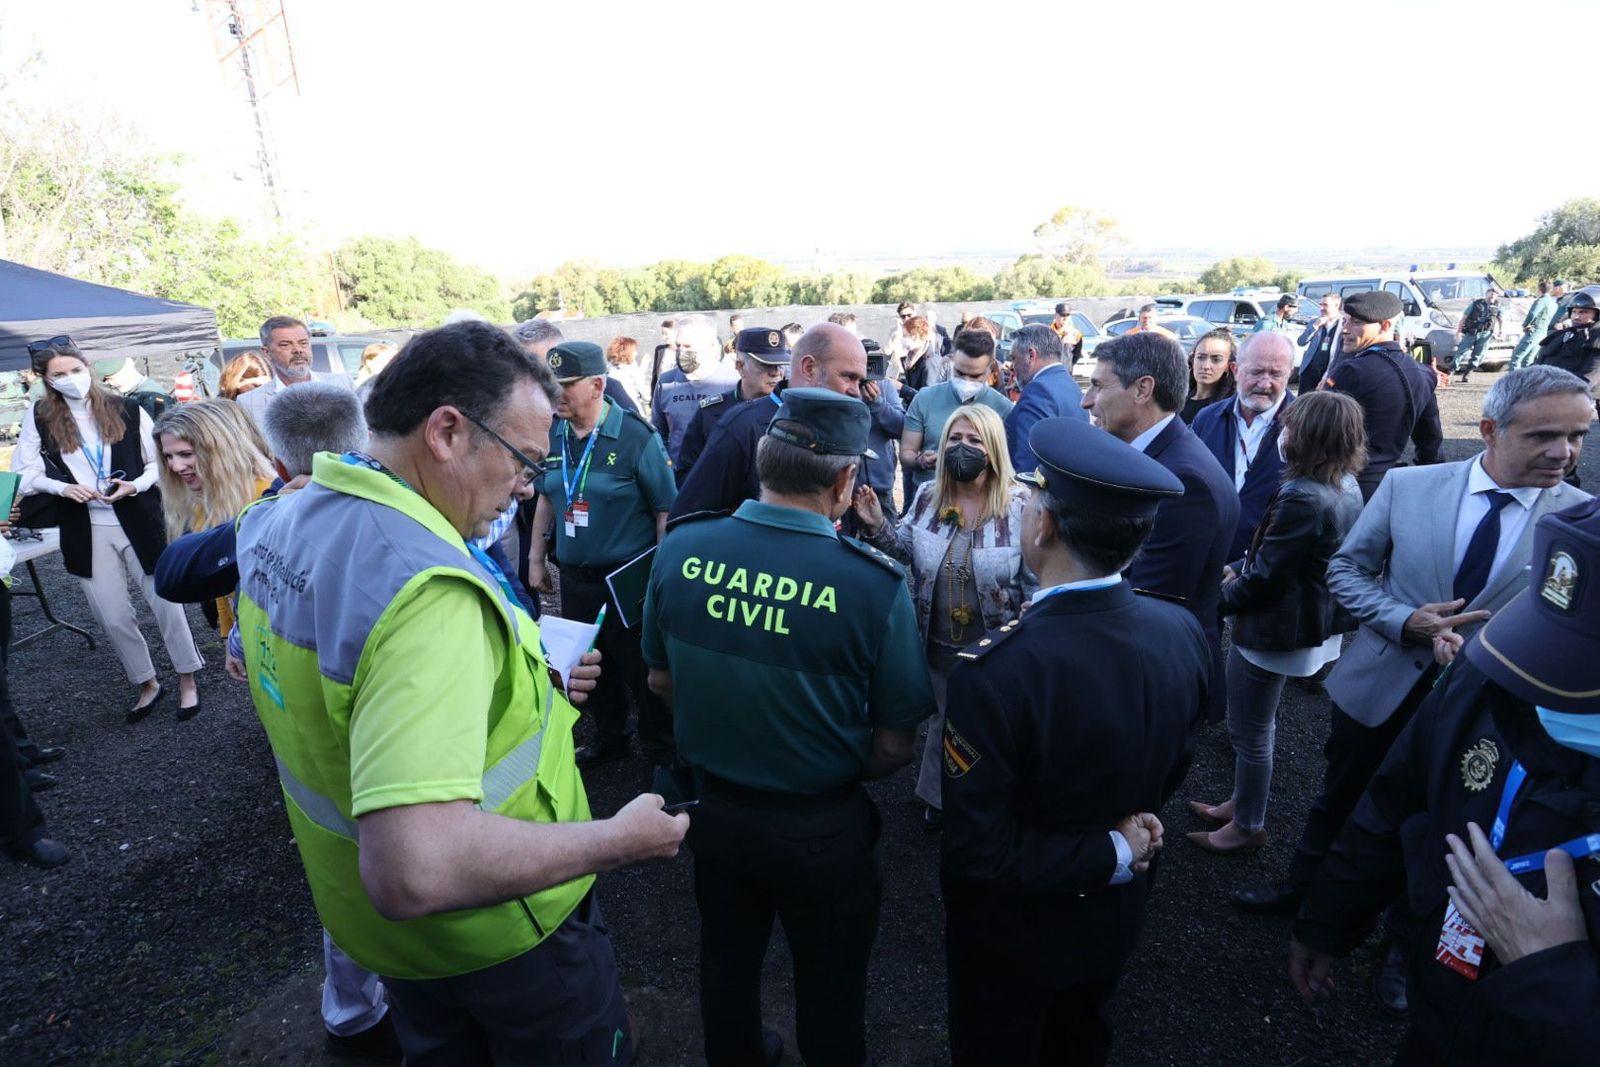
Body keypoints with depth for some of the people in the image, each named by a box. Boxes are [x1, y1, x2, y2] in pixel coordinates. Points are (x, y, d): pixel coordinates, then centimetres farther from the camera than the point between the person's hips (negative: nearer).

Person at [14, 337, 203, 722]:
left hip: (138, 523, -2)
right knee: (113, 617, 9)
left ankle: (187, 680, 22)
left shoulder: (127, 410, -3)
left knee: (165, 603, 6)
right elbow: (23, 473, 4)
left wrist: (136, 485, -15)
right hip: (87, 531, 2)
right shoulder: (39, 418, 1)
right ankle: (146, 684, 28)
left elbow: (160, 461, 2)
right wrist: (63, 487, -14)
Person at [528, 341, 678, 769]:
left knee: (642, 669, 7)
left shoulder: (635, 435, -15)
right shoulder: (553, 434, 2)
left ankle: (662, 752, 27)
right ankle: (609, 740, 40)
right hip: (574, 577, 6)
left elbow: (666, 509, -12)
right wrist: (536, 557, 15)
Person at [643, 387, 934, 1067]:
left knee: (727, 966, 30)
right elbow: (895, 744, -16)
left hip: (714, 808, 4)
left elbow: (660, 680, -1)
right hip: (823, 830, -3)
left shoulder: (681, 550, -17)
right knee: (829, 992, 25)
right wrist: (843, 778, 5)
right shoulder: (875, 584, -28)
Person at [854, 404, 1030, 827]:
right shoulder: (927, 496, -5)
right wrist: (877, 525, -11)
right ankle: (938, 796, 48)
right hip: (939, 642, 4)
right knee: (942, 720, 24)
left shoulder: (1019, 504, -17)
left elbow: (1037, 578, -13)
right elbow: (908, 551, 5)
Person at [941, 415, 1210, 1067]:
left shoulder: (994, 670, -38)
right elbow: (1169, 771, -2)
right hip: (1113, 915, 5)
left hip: (1011, 931, -4)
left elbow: (977, 852, -30)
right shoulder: (1184, 635, -18)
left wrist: (1112, 854, -22)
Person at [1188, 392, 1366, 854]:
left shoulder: (1301, 498, -29)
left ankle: (1248, 827, 27)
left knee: (1249, 733, 9)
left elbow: (1265, 578, -23)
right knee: (1257, 726, 24)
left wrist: (1219, 599, -8)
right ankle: (1242, 803, 41)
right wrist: (1239, 570, 5)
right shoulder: (1346, 486, 2)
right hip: (1312, 621, 10)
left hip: (1276, 629, -10)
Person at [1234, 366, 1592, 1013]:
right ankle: (1302, 887, 48)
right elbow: (1346, 568, -4)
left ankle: (1402, 946, 45)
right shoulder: (1408, 486, -11)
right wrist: (1404, 622, -19)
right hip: (1379, 686, 0)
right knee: (1338, 801, 21)